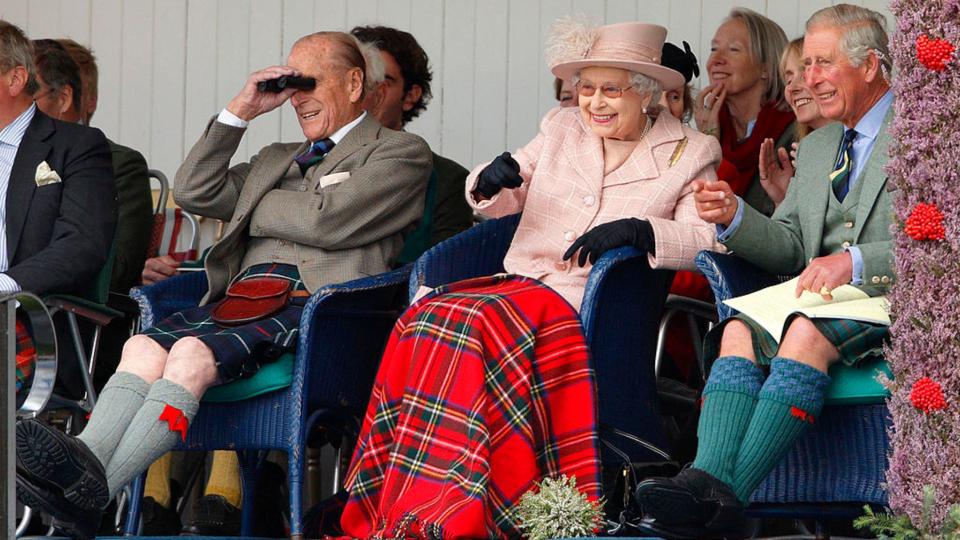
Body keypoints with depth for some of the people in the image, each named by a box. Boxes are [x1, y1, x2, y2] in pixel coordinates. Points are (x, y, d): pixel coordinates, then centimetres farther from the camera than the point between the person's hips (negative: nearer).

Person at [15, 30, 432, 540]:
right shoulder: (275, 159, 36)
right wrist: (238, 113, 18)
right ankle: (86, 458, -51)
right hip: (241, 297, 7)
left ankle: (92, 489, -50)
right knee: (144, 346, -26)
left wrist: (254, 205, 13)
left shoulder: (401, 152, 12)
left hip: (313, 303, -7)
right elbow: (193, 193, 23)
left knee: (193, 353, -33)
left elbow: (327, 220, -4)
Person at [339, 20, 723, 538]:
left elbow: (707, 238, -3)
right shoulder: (560, 129, 22)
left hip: (592, 302, -5)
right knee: (423, 318, -28)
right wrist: (490, 181, -1)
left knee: (470, 322, -33)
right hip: (519, 283, 5)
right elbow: (493, 202, 23)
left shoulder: (689, 154, 10)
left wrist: (640, 230, -20)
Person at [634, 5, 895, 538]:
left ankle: (728, 494, -44)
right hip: (819, 301, 7)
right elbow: (789, 250, 20)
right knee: (739, 331, -25)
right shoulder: (816, 148, 24)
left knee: (807, 332, -36)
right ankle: (707, 478, -45)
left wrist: (856, 263, -22)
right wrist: (735, 216, 0)